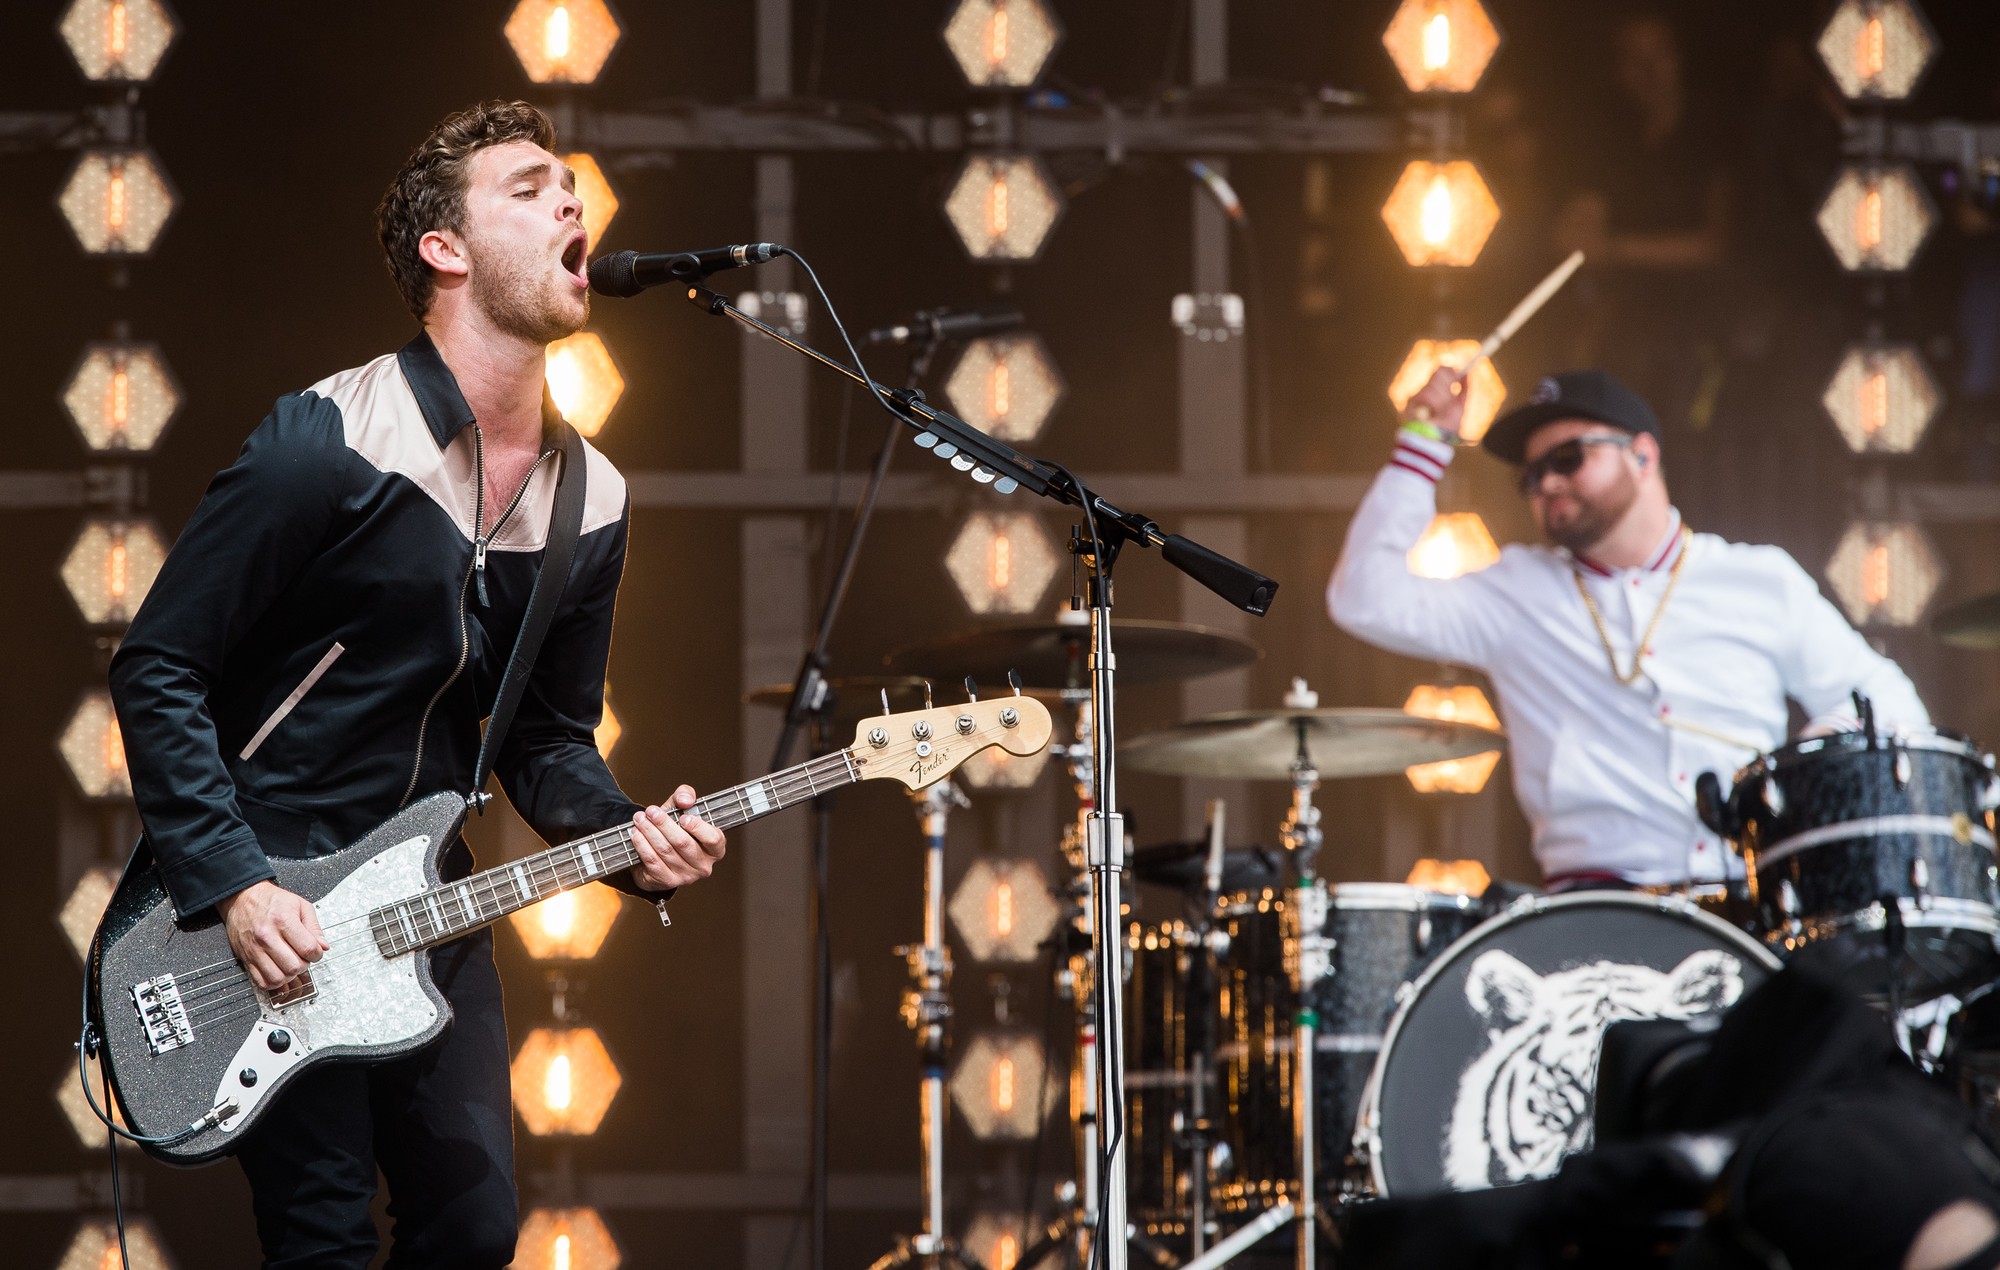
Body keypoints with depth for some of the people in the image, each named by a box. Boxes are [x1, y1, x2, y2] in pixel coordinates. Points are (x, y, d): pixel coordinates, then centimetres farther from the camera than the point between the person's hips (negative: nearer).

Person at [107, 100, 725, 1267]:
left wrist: (631, 839, -7)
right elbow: (157, 670, -13)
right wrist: (232, 885, -19)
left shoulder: (589, 502, 6)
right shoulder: (328, 446, -15)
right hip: (267, 905, -7)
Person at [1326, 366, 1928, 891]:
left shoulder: (1763, 582, 15)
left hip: (1760, 896, 1)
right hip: (1601, 894, -1)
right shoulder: (1517, 593, 13)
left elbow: (1881, 700, 20)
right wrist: (1426, 443, 5)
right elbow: (1367, 601, 3)